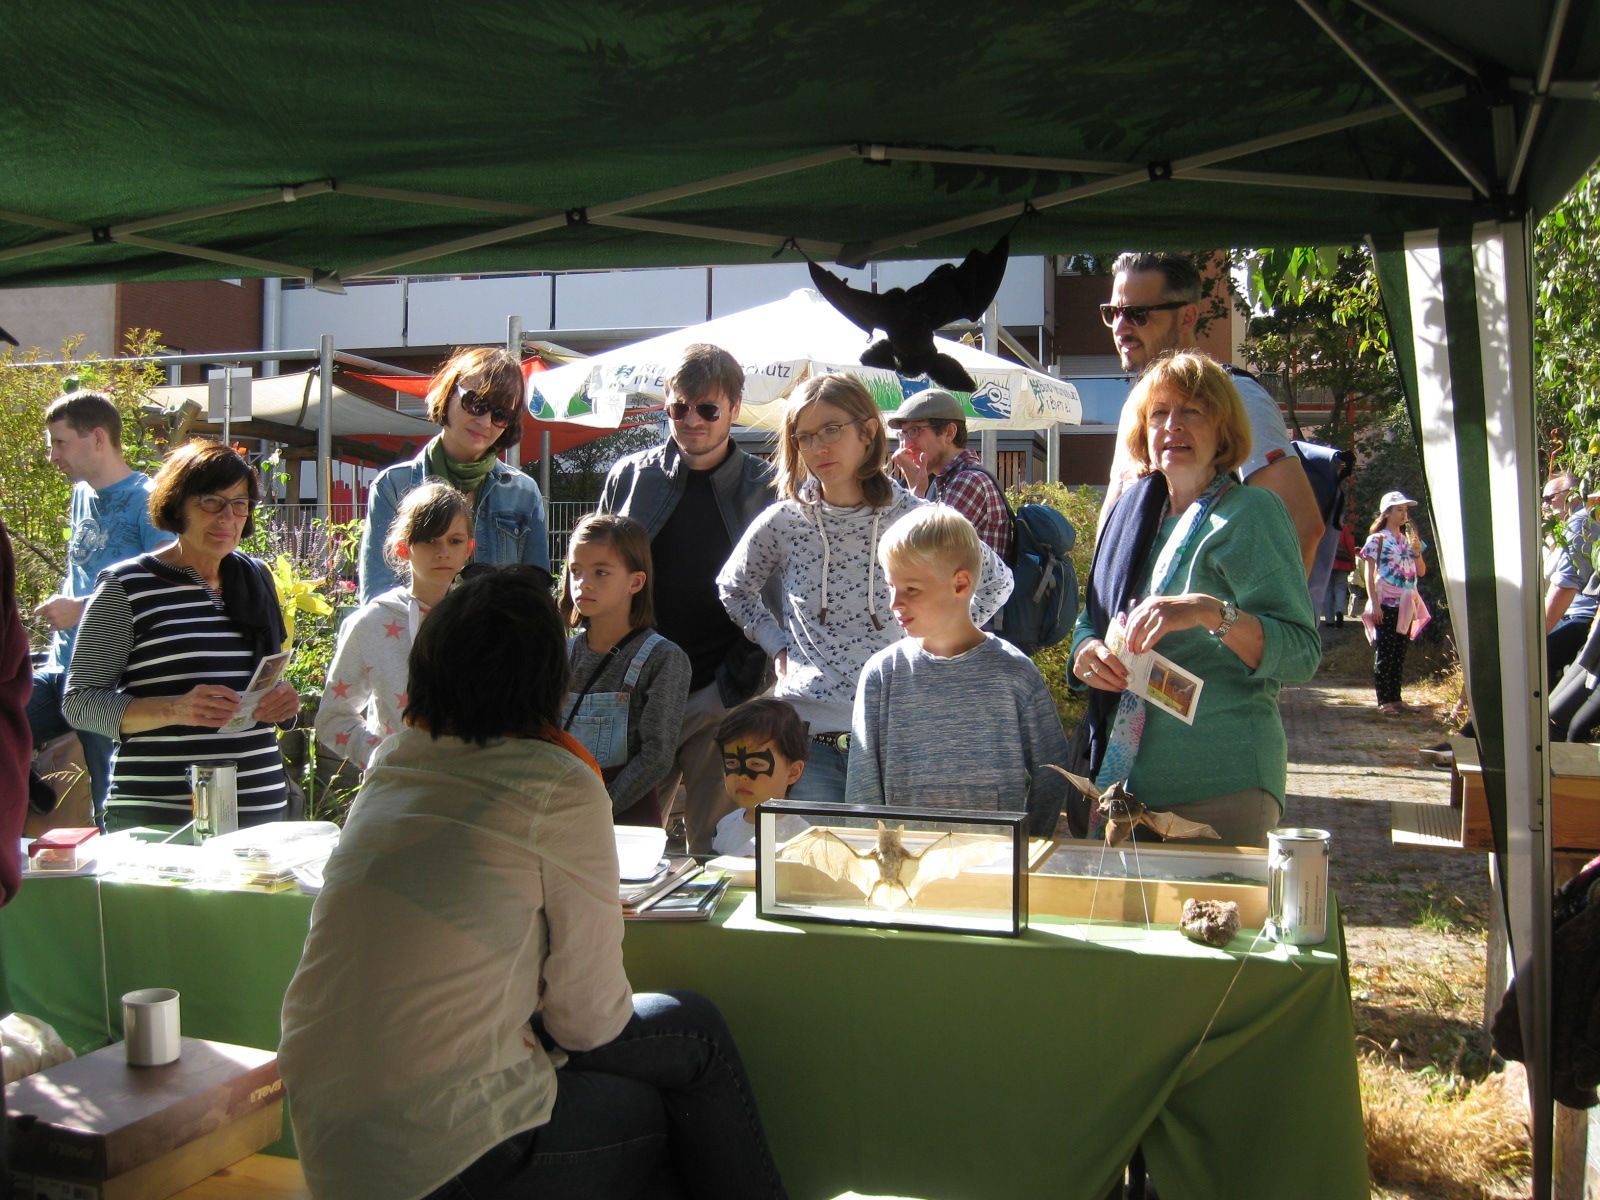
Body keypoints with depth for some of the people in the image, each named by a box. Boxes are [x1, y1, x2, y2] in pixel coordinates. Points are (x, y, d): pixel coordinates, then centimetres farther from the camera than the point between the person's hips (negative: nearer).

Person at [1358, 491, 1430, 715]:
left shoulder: (1408, 539, 15)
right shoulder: (1377, 539, -3)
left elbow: (1421, 571, 14)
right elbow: (1369, 574, -7)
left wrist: (1417, 551, -3)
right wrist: (1374, 604, -15)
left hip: (1406, 605, 6)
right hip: (1386, 604, -6)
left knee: (1400, 654, 9)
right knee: (1384, 654, -5)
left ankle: (1395, 697, 16)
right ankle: (1384, 701, -3)